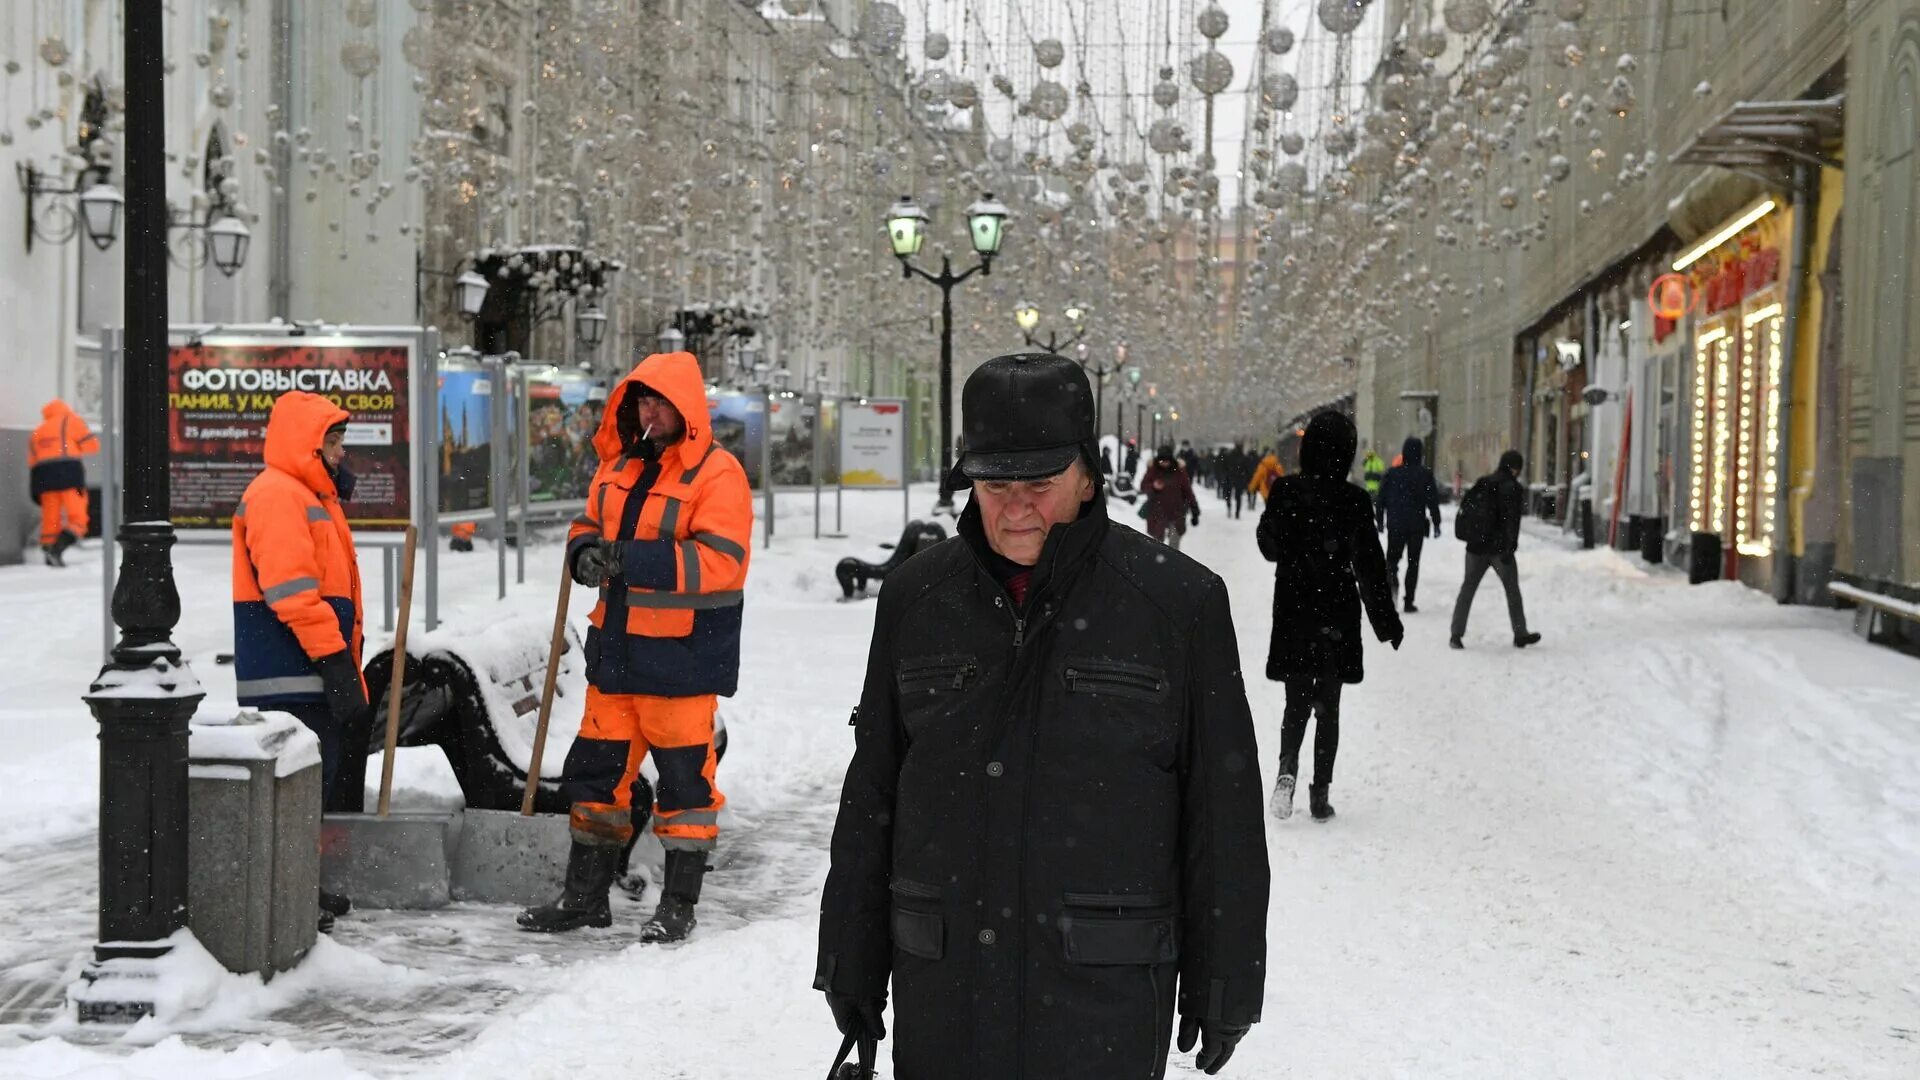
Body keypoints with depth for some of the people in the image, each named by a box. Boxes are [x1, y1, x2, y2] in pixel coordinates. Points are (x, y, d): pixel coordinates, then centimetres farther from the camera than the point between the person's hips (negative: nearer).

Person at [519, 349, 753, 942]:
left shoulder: (717, 473, -11)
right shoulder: (620, 467, 12)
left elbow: (721, 559, -21)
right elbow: (588, 528, 21)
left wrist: (634, 559, -27)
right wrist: (585, 555, -5)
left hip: (683, 654, -7)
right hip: (617, 648, 7)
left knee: (684, 777, 1)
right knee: (596, 769, 12)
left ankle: (679, 904, 13)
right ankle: (584, 895, 25)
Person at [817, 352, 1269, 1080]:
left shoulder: (1179, 602, -5)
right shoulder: (916, 597, 5)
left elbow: (1223, 812, -2)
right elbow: (871, 795, 10)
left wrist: (1222, 986, 0)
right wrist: (852, 964, 11)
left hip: (1106, 996, -3)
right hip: (942, 992, 3)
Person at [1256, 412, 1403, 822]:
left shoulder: (1284, 491, -5)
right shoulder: (1352, 500, -11)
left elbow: (1269, 546, 8)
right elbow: (1369, 565, -9)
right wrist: (1386, 621, -3)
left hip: (1292, 613, 2)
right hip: (1337, 617, -1)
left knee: (1296, 703, 12)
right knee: (1328, 706, 10)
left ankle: (1287, 768, -13)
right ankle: (1320, 793, 9)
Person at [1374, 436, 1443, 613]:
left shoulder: (1391, 473, 2)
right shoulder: (1425, 474, -4)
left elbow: (1380, 499, 4)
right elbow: (1433, 501, -4)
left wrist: (1379, 520, 14)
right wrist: (1436, 524, 3)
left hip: (1395, 524, 1)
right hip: (1416, 525, -1)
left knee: (1392, 557, 12)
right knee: (1413, 562, 7)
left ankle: (1391, 576, -22)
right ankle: (1408, 600, 4)